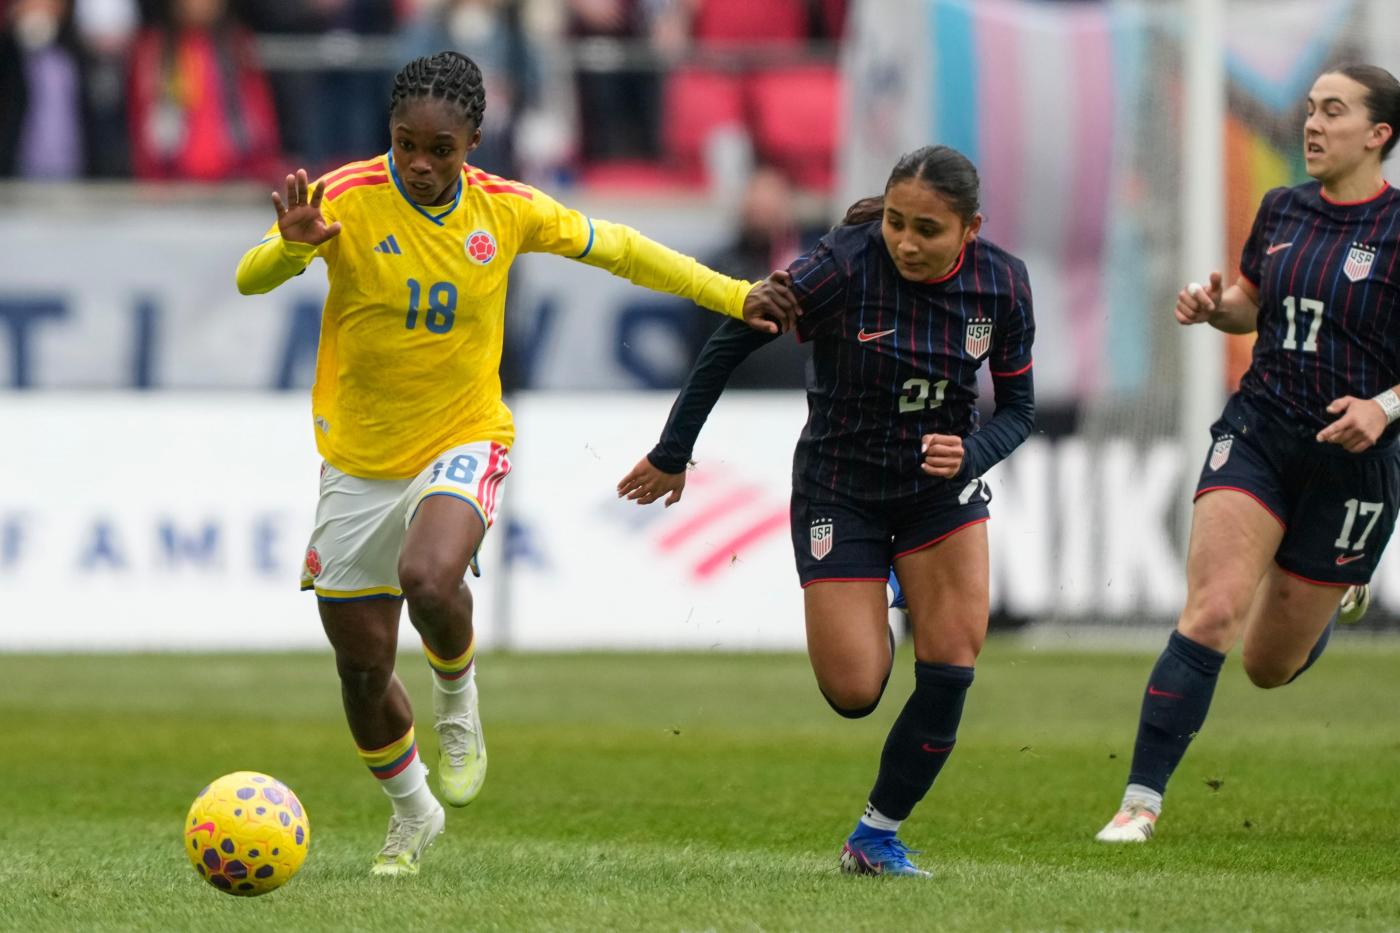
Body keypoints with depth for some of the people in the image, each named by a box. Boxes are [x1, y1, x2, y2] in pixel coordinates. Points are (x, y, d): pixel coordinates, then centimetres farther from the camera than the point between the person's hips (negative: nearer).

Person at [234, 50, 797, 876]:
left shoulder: (507, 211, -6)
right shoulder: (349, 200, -14)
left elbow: (615, 248, 9)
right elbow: (249, 280, -24)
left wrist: (733, 297, 9)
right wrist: (295, 247, -46)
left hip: (464, 444, -1)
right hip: (359, 462, 1)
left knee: (430, 578, -33)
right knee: (363, 668, 8)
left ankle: (459, 705, 0)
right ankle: (412, 814, 36)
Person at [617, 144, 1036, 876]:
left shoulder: (1002, 283, -14)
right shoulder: (844, 266, -26)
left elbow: (1017, 407, -3)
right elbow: (731, 342, -15)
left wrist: (970, 455, -25)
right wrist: (673, 453, -8)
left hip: (941, 484, 3)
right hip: (839, 487, -3)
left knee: (952, 663, -13)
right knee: (853, 692, -7)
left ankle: (878, 835, 6)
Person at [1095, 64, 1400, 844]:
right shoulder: (1282, 211, 5)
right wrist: (1214, 307, 0)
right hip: (1257, 435, 3)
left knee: (1270, 665, 9)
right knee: (1212, 611, -19)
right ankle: (1142, 800, -17)